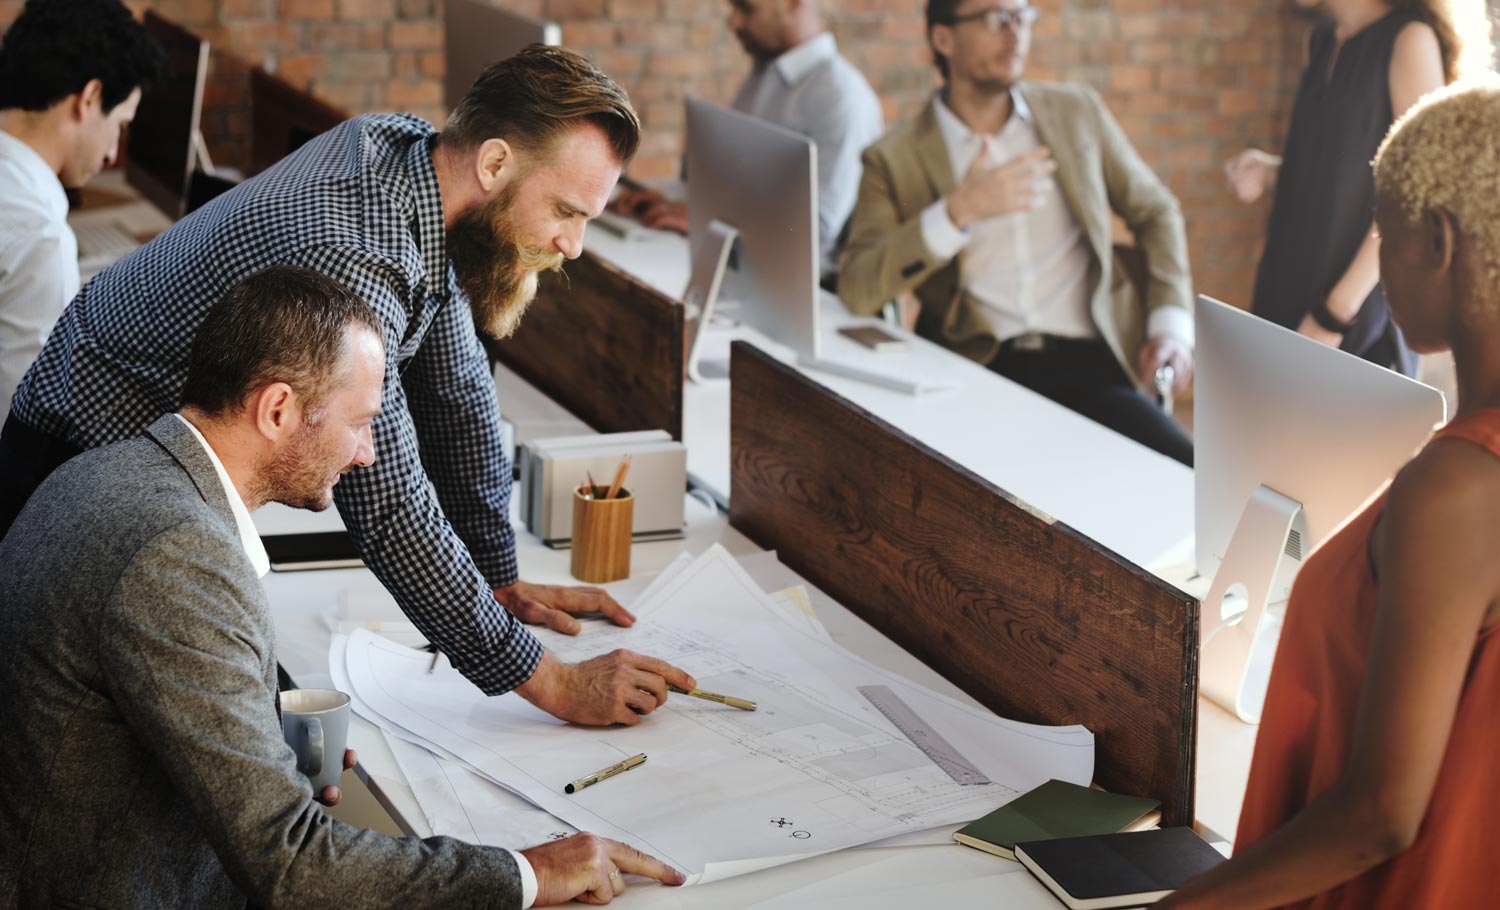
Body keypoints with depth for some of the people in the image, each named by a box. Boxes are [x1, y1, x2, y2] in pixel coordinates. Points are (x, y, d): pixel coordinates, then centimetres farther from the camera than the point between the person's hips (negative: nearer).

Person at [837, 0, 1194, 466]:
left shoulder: (1077, 112, 14)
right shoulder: (895, 158, 4)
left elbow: (1156, 212, 22)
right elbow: (856, 289, -7)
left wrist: (1171, 324, 6)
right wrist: (958, 211, -19)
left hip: (1089, 362, 2)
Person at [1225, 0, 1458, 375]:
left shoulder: (1410, 40, -13)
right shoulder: (1325, 39, 9)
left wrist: (1337, 310, -18)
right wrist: (1271, 170, 1)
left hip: (1364, 297, -7)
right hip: (1293, 281, 7)